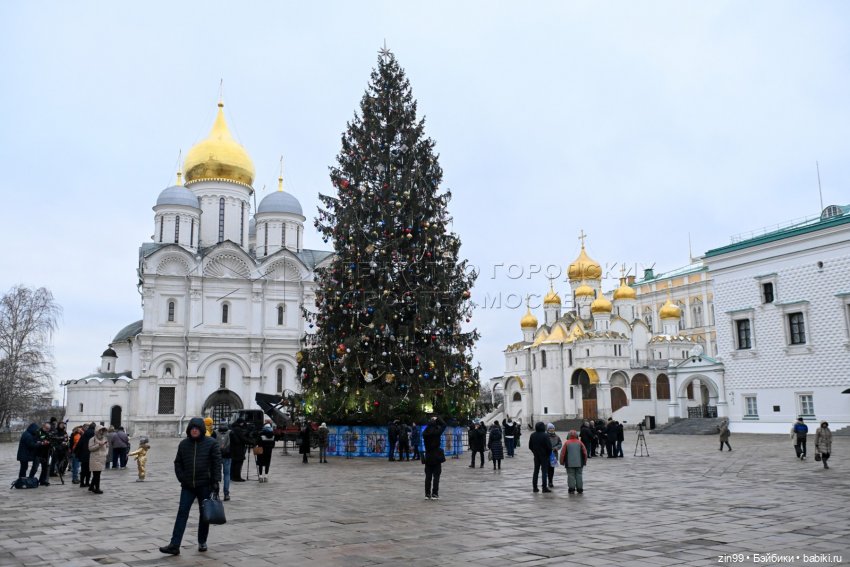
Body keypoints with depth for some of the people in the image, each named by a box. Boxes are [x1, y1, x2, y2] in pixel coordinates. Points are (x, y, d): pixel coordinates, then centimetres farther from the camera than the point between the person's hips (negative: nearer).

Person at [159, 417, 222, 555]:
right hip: (188, 486, 2)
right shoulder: (184, 444, 5)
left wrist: (216, 481, -12)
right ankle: (174, 545, -5)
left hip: (205, 485, -2)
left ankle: (202, 542, 23)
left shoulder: (211, 443, -5)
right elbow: (178, 463, 11)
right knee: (182, 513, -4)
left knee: (204, 514, 8)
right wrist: (182, 479, -1)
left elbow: (217, 463, -6)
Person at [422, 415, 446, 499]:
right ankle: (434, 494, 0)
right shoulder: (437, 432, -12)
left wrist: (432, 420, 20)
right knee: (436, 477, 1)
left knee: (428, 477, 9)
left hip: (428, 458, 4)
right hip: (436, 457, -4)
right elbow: (444, 425, 2)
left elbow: (428, 427, 21)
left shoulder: (425, 433, -2)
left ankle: (427, 494, 11)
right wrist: (437, 419, 12)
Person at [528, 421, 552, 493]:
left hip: (536, 456, 5)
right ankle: (544, 487, 0)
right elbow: (549, 447, -16)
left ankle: (535, 487, 12)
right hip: (544, 456, -5)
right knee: (544, 471, 1)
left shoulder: (532, 435, 0)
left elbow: (530, 446, 7)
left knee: (536, 471, 11)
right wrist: (548, 454, 2)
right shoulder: (545, 436, -17)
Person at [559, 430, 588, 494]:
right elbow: (585, 453, 5)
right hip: (579, 463, 2)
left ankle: (571, 489, 0)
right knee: (578, 475, 8)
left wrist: (562, 461, 10)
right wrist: (584, 461, 16)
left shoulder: (567, 443, -4)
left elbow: (563, 453, -2)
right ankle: (579, 489, 9)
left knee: (571, 475, 2)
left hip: (569, 464, -2)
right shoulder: (580, 443, 2)